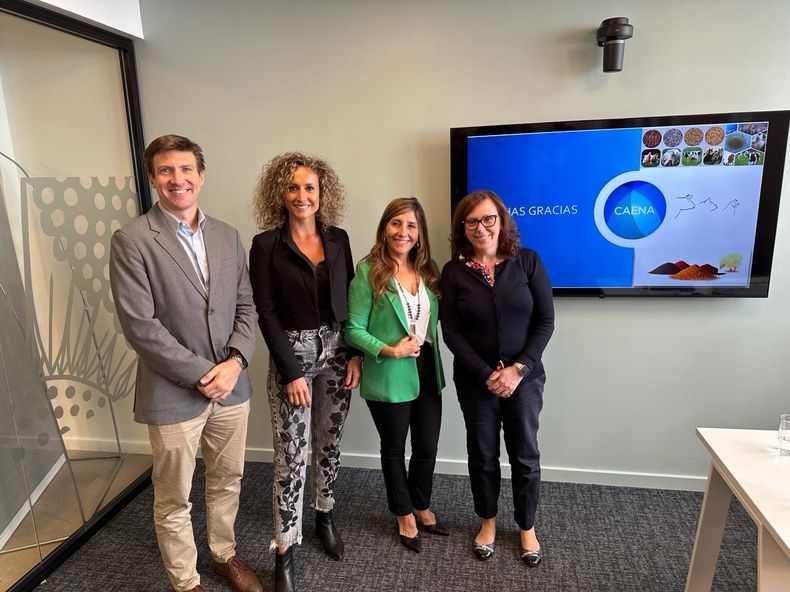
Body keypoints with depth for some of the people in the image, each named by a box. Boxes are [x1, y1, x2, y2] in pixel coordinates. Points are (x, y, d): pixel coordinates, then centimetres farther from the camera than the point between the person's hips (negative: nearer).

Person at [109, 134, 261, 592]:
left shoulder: (227, 236, 5)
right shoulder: (132, 240, -10)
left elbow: (245, 306, 6)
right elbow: (140, 325, -15)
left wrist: (235, 361, -10)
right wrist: (201, 374, -15)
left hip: (231, 384, 5)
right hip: (174, 393, -4)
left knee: (228, 480, 20)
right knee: (174, 500, 12)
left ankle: (225, 554, 44)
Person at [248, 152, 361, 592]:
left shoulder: (338, 239, 3)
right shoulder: (266, 244, -7)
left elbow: (351, 300, 6)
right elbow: (266, 314, -10)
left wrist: (355, 354, -2)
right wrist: (291, 372, -14)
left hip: (337, 351, 4)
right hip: (292, 354, -3)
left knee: (330, 443, 16)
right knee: (291, 454, 2)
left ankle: (326, 517, 37)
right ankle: (286, 549, 17)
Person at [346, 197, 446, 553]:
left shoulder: (427, 270, 5)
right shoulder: (368, 270, -11)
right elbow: (353, 329, -12)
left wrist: (424, 345, 1)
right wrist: (388, 350, -22)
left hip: (427, 373, 5)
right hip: (389, 378, -5)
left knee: (427, 448, 15)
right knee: (394, 449, 15)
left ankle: (421, 506, 42)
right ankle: (404, 515, 38)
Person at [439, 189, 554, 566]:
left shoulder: (527, 262, -4)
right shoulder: (453, 271, -4)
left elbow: (545, 320, -5)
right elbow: (451, 332, -7)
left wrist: (518, 369, -14)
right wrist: (486, 375, -13)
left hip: (525, 378, 0)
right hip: (475, 381, 0)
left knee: (525, 455, 11)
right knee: (483, 454, 14)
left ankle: (527, 527, 34)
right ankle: (488, 520, 38)